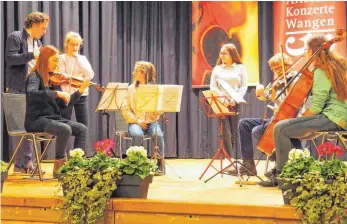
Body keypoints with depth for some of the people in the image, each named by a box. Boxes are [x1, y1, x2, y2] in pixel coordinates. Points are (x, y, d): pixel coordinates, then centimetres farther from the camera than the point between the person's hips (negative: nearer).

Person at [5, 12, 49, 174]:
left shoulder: (38, 42, 17)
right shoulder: (15, 37, -7)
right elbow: (10, 58, -19)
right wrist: (32, 55, -25)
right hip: (18, 89, -8)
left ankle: (28, 162, 13)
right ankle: (19, 164, -2)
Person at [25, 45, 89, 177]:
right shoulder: (34, 77, -7)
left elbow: (64, 104, 13)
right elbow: (31, 93, -31)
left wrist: (80, 91, 1)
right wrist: (57, 93, -32)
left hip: (53, 118, 8)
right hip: (36, 120, -8)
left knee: (82, 129, -11)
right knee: (65, 129, -32)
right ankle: (59, 166, -20)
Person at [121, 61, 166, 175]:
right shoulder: (131, 88, 8)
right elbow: (125, 109, 2)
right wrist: (136, 120, -12)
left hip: (151, 121, 0)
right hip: (135, 122, 0)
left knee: (158, 134, -33)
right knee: (137, 134, -35)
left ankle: (160, 163, -16)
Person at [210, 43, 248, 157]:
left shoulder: (240, 68, 8)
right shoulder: (217, 69, 11)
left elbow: (244, 86, 3)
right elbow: (213, 87, 5)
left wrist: (235, 100, -10)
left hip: (236, 104, 0)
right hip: (221, 104, 0)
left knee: (234, 134, 0)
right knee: (226, 134, -8)